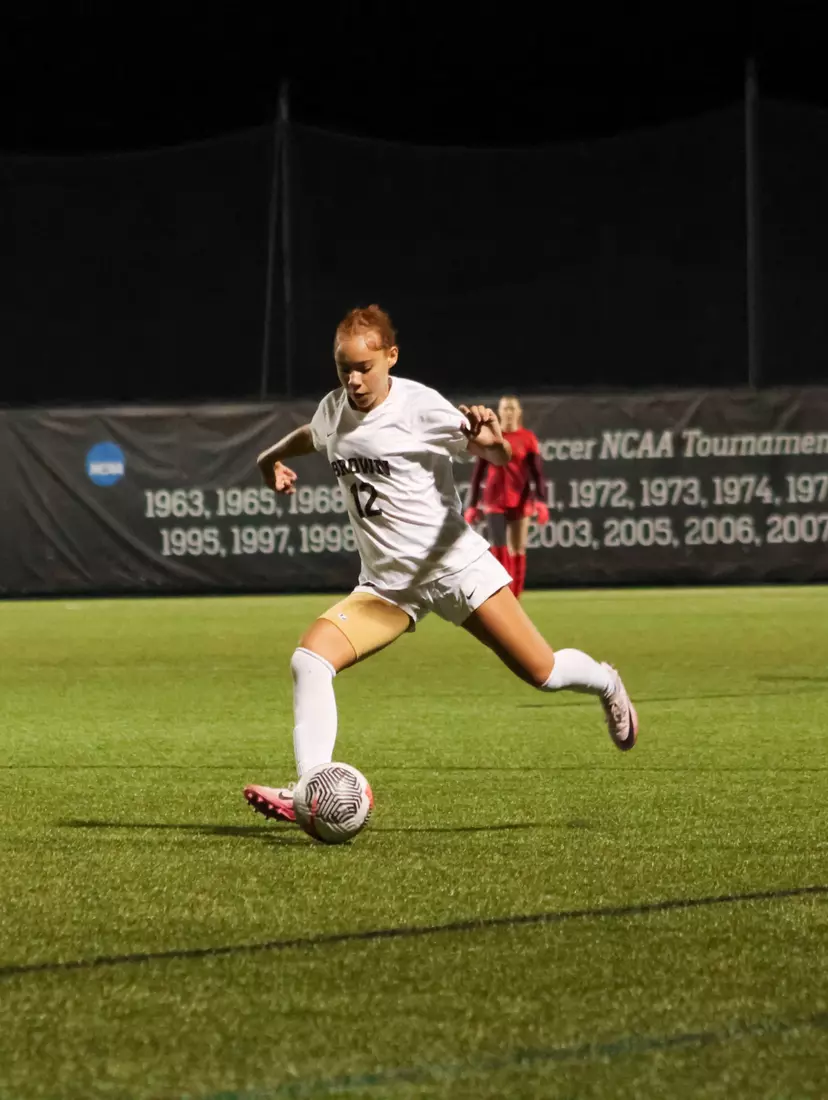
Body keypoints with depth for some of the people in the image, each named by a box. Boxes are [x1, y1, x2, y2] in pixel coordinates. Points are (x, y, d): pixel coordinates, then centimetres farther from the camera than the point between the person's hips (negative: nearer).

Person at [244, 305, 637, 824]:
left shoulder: (419, 405, -14)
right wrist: (274, 456, 16)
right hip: (386, 584, 4)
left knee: (541, 673, -3)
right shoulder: (335, 410, 2)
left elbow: (501, 457, -15)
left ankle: (606, 685, 33)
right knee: (310, 657, -19)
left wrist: (490, 440, -38)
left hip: (456, 567, -4)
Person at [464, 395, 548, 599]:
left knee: (518, 551, 3)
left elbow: (537, 472, -1)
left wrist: (541, 502, -13)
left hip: (521, 500, 0)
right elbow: (478, 473, 6)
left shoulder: (528, 439, 1)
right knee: (499, 550, -11)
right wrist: (471, 505, 4)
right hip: (495, 501, 0)